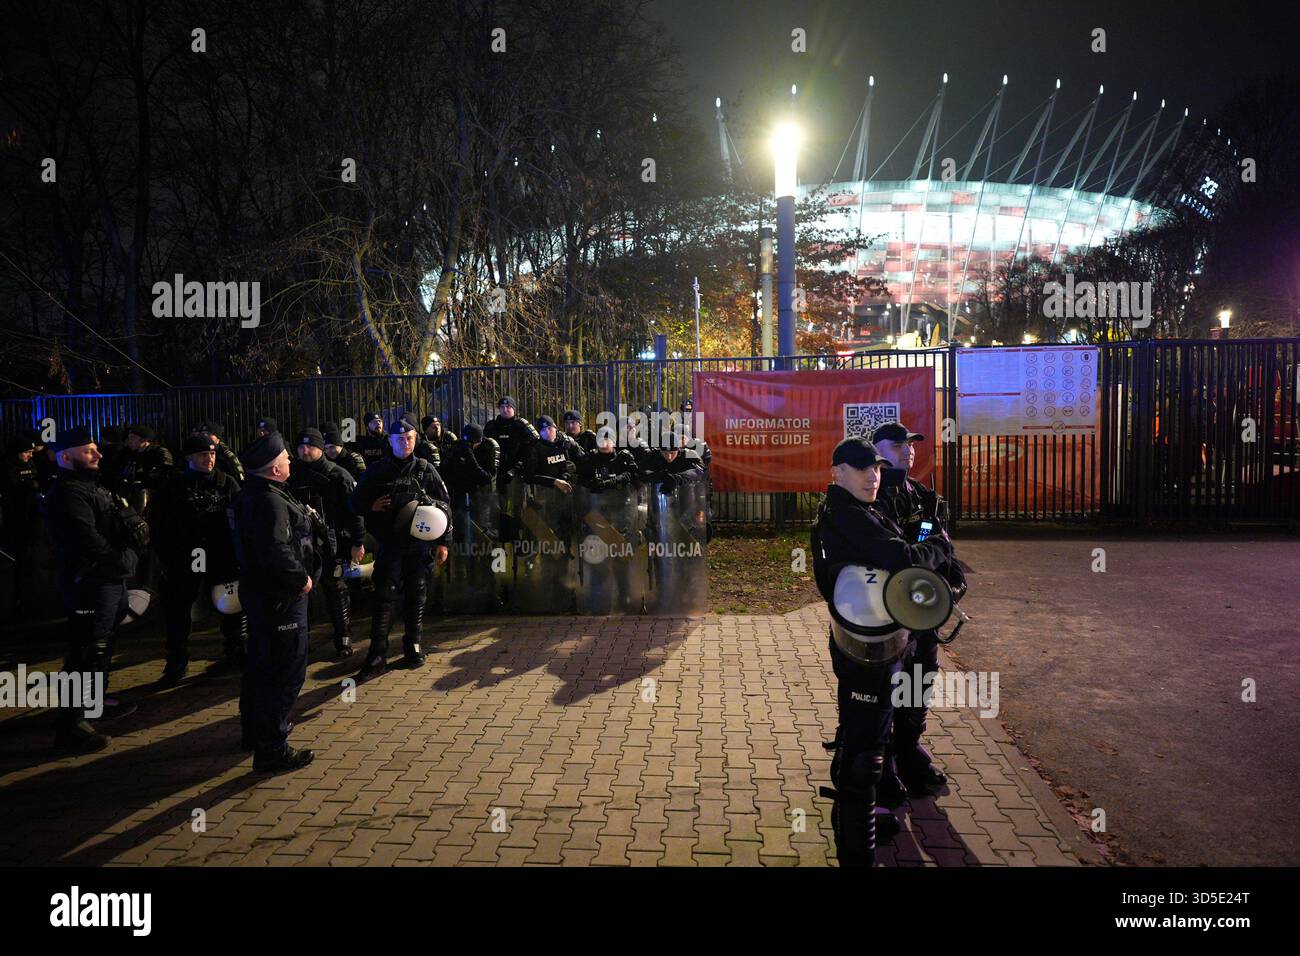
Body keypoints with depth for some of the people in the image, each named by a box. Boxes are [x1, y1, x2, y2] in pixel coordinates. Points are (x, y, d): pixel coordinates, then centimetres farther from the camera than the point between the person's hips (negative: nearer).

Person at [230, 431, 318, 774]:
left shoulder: (251, 494, 10)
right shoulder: (270, 502, -23)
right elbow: (277, 553, -32)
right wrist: (301, 579, -19)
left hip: (260, 592, 11)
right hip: (280, 598, -11)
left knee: (261, 665, 22)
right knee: (287, 672, -4)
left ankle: (255, 732, 37)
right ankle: (271, 750, 1)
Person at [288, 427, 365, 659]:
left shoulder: (338, 475, -4)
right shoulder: (292, 474, 7)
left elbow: (354, 510, -5)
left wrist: (358, 542, -9)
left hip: (332, 545, -3)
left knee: (336, 592, 6)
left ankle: (344, 641, 17)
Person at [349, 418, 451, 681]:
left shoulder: (426, 470, 4)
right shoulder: (376, 471, 4)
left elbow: (445, 506, 5)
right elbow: (356, 503, 11)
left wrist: (443, 542, 1)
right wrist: (371, 507, -12)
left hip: (420, 545, 1)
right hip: (389, 544, -1)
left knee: (416, 597, 9)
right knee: (384, 597, -5)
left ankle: (413, 645, 22)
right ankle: (377, 655, -4)